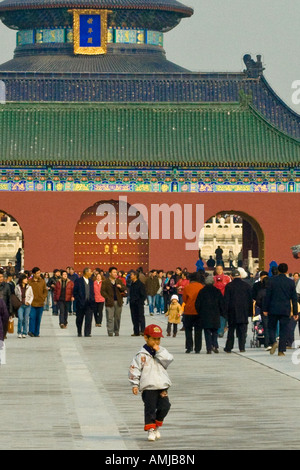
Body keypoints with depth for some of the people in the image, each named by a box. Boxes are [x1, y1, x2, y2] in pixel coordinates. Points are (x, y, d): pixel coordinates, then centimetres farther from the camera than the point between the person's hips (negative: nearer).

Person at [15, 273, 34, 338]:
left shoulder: (29, 287, 3)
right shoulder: (17, 287, 1)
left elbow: (31, 296, 9)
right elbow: (15, 296, 9)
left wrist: (29, 302, -5)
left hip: (27, 305, 1)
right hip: (20, 305, -1)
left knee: (26, 319, 0)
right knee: (20, 318, -13)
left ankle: (25, 333, 10)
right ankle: (19, 332, 1)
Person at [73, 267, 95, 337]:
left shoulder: (91, 281, 14)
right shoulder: (78, 281, -2)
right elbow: (75, 292, -3)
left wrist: (92, 300, 6)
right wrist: (78, 300, -10)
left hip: (89, 303, 3)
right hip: (81, 303, -3)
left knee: (88, 318, -7)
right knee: (79, 319, 7)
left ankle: (87, 333, -7)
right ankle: (79, 332, 23)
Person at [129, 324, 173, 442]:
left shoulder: (162, 352, 12)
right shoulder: (142, 355, -1)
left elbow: (169, 360, -6)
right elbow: (134, 369, -2)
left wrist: (159, 351, -12)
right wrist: (135, 384, -7)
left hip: (162, 387, 3)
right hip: (148, 388, -3)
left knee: (164, 406, -4)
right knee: (150, 408, -5)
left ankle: (157, 426, 17)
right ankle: (150, 430, 4)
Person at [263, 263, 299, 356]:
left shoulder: (272, 280, -2)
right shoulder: (291, 282, 1)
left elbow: (268, 295, -2)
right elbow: (294, 298, 3)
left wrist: (265, 309, 3)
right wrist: (295, 313, 8)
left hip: (273, 309, 0)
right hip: (285, 310, 1)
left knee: (271, 327, 13)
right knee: (284, 330, 4)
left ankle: (273, 342, -13)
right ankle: (281, 350, 0)